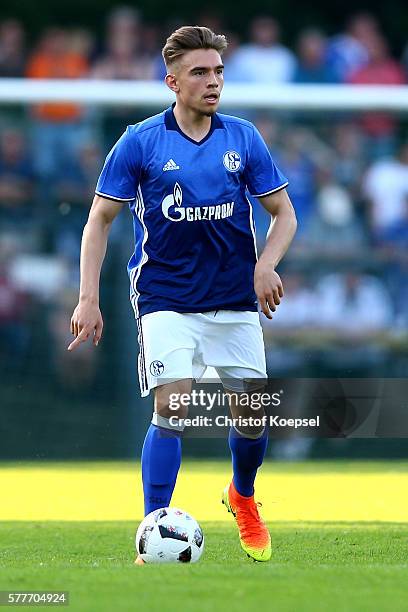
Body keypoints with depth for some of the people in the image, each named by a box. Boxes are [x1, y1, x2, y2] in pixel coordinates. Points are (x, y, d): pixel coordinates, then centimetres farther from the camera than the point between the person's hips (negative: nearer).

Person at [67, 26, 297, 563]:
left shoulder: (243, 138, 1)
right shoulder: (140, 142, -5)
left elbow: (283, 214, 6)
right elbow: (100, 220, -1)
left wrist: (266, 265, -13)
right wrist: (89, 299, -9)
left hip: (236, 298, 3)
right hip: (166, 300, -3)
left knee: (252, 412, 6)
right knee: (171, 407, -17)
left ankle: (242, 496, 37)